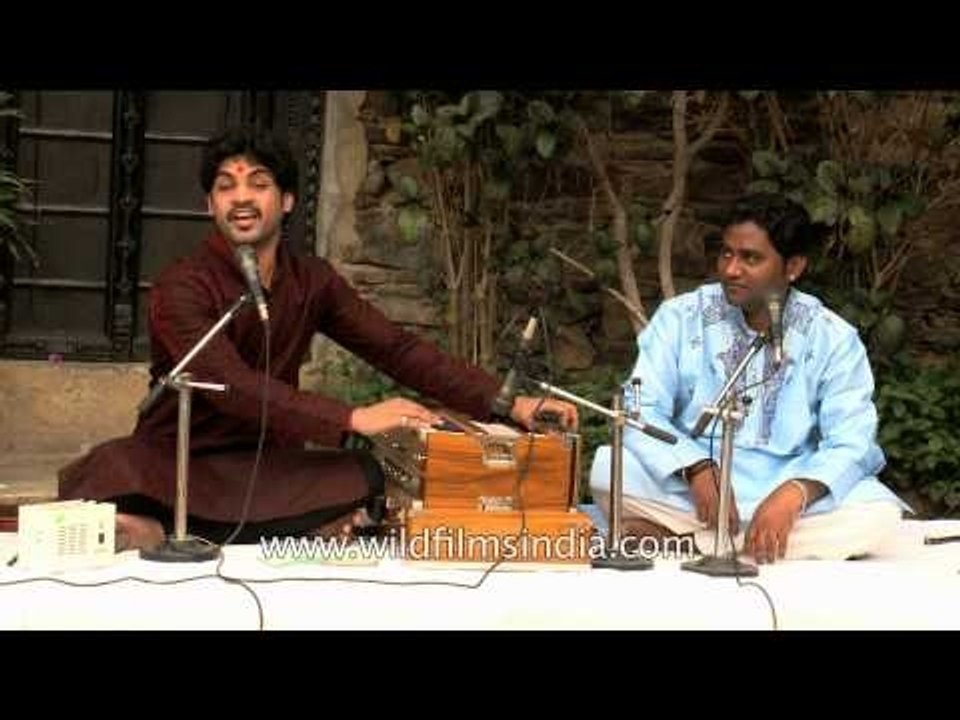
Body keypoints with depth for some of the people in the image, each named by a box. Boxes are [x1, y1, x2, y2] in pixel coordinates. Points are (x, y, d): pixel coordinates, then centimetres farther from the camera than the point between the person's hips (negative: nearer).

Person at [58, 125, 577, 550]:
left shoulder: (312, 282, 5)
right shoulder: (183, 288, -12)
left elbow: (396, 348, 1)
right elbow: (234, 387, -25)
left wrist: (505, 403, -10)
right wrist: (353, 419, -32)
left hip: (261, 464, 5)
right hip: (175, 462, -4)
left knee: (370, 479, -24)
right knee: (112, 475, -36)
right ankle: (300, 532, -28)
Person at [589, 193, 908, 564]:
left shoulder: (833, 339, -1)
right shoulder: (680, 317, 0)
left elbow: (850, 443, -10)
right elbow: (642, 411, -8)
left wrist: (794, 494, -29)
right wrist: (697, 470, -27)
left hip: (785, 490, 2)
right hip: (688, 489, -1)